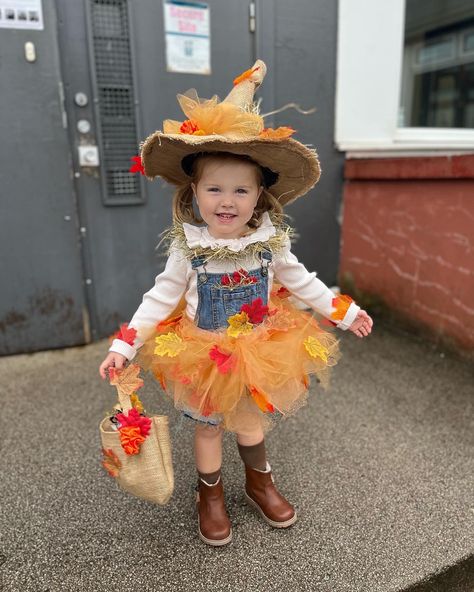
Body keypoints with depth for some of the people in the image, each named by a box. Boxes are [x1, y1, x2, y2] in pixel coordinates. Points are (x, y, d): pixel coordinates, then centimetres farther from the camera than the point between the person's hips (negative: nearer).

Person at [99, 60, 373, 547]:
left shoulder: (271, 242, -12)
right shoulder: (188, 248, -17)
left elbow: (301, 282, 1)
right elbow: (160, 298, -11)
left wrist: (344, 312, 5)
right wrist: (124, 344, -15)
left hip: (258, 353, 2)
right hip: (204, 356, -1)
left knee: (250, 420, 22)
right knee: (208, 426, 17)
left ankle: (259, 483, 49)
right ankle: (210, 494, 43)